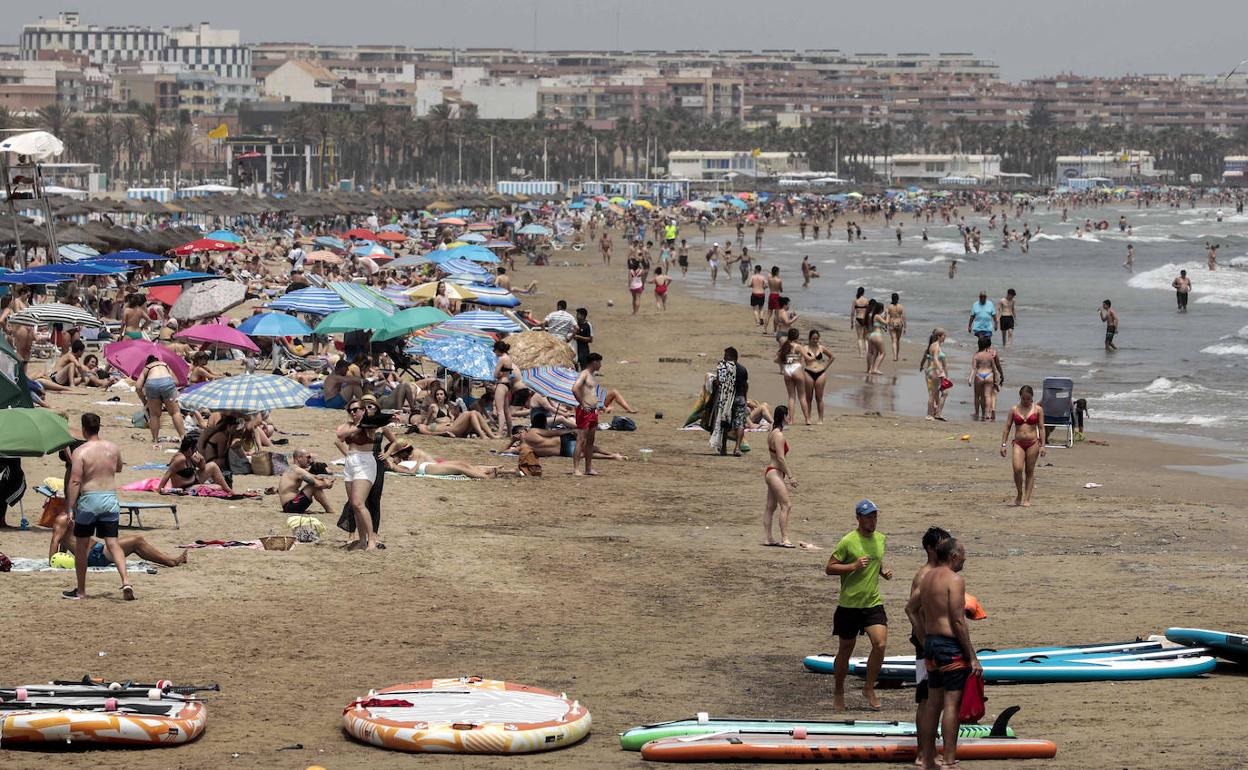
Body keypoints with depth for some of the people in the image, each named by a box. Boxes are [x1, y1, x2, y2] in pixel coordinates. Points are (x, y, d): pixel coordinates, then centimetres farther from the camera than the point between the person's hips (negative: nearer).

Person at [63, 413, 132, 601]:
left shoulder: (80, 452, -10)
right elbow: (118, 469, 23)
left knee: (81, 546, 10)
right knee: (112, 543, 3)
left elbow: (75, 482, -16)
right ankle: (125, 581, -18)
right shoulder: (113, 448, 4)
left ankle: (81, 591, 18)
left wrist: (69, 508, -15)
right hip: (111, 500, 4)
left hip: (89, 501, -4)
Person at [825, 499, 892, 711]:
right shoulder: (848, 542, -11)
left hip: (873, 603, 4)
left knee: (880, 644, -14)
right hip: (849, 604, -4)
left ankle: (869, 688, 4)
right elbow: (829, 568, -10)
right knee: (846, 650, 8)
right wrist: (854, 566, -22)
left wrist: (884, 571, 4)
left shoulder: (881, 539, 7)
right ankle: (838, 691, 28)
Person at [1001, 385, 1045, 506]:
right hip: (1018, 443, 0)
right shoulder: (1014, 410, 6)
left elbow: (1041, 428, 4)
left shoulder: (1038, 409, 4)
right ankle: (1019, 494, 7)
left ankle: (1027, 498, 10)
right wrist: (1003, 444, 3)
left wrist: (1042, 445, -2)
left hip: (1032, 443, 0)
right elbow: (1007, 427, 8)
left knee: (1029, 471, 4)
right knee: (1017, 469, -15)